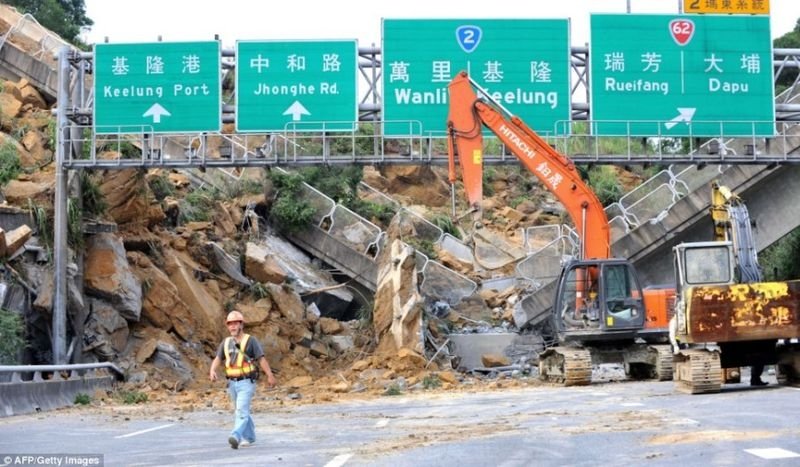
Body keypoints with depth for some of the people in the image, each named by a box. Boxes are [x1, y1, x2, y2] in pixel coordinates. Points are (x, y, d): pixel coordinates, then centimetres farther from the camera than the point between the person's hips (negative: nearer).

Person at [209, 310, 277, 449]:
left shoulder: (250, 340, -6)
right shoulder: (226, 342, 9)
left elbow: (261, 359, -8)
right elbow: (218, 359, 4)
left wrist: (270, 376, -12)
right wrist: (212, 371, -16)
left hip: (246, 382, -6)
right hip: (232, 383, 6)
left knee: (241, 410, -18)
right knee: (241, 411, 17)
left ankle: (236, 437, -30)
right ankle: (249, 437, 32)